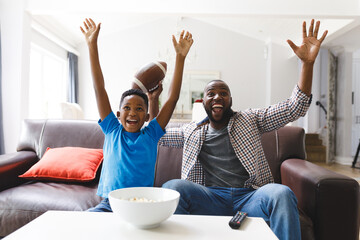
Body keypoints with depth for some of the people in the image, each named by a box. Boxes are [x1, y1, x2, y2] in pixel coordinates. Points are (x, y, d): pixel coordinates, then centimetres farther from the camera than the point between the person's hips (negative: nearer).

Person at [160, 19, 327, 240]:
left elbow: (294, 108, 9)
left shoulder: (250, 120, 16)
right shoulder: (191, 132, 19)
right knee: (172, 187, -30)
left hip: (251, 197, 1)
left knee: (282, 193, -33)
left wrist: (308, 63, -3)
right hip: (210, 198, 0)